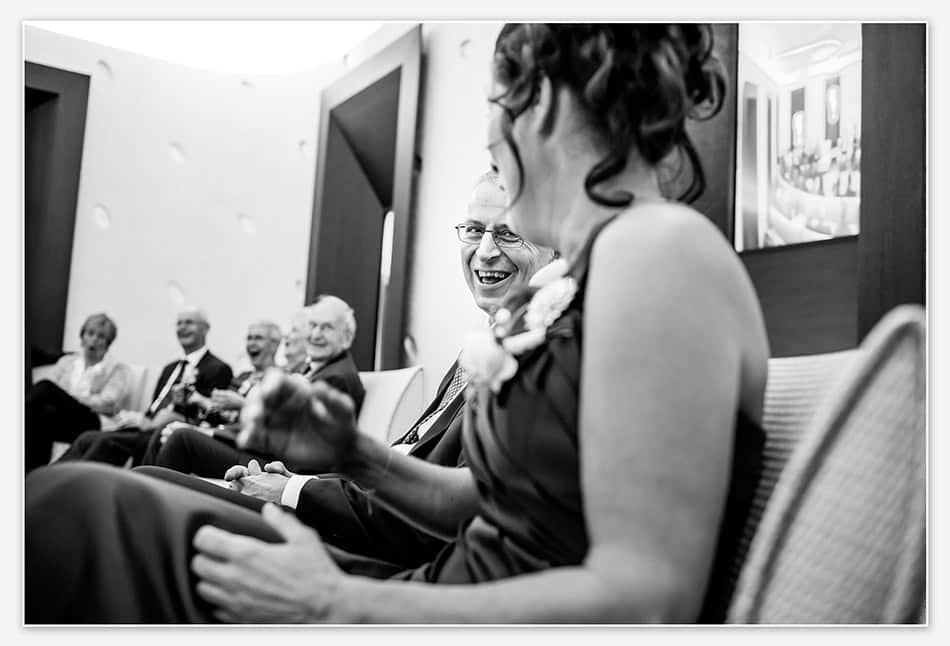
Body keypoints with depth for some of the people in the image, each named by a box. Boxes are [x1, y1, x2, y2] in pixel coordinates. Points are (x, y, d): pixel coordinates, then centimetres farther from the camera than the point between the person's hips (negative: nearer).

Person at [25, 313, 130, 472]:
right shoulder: (66, 361, 27)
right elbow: (48, 393, 13)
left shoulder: (117, 368, 15)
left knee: (45, 388, -31)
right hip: (60, 418, 3)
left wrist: (70, 398, -10)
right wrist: (67, 398, -11)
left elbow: (108, 404, -1)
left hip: (93, 424, -3)